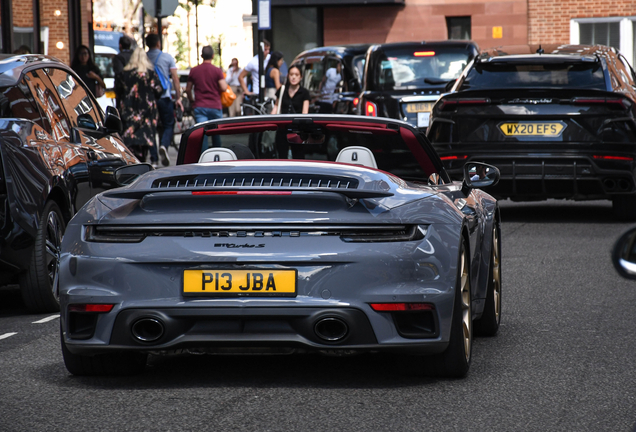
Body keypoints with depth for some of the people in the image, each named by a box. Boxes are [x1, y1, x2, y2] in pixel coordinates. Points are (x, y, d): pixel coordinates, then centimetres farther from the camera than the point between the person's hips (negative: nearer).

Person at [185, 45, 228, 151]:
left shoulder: (194, 71, 4)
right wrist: (224, 80, 10)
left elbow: (188, 89, 11)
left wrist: (192, 101, 29)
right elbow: (224, 88, -12)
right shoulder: (217, 71, -5)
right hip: (215, 106, -1)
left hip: (199, 107, 1)